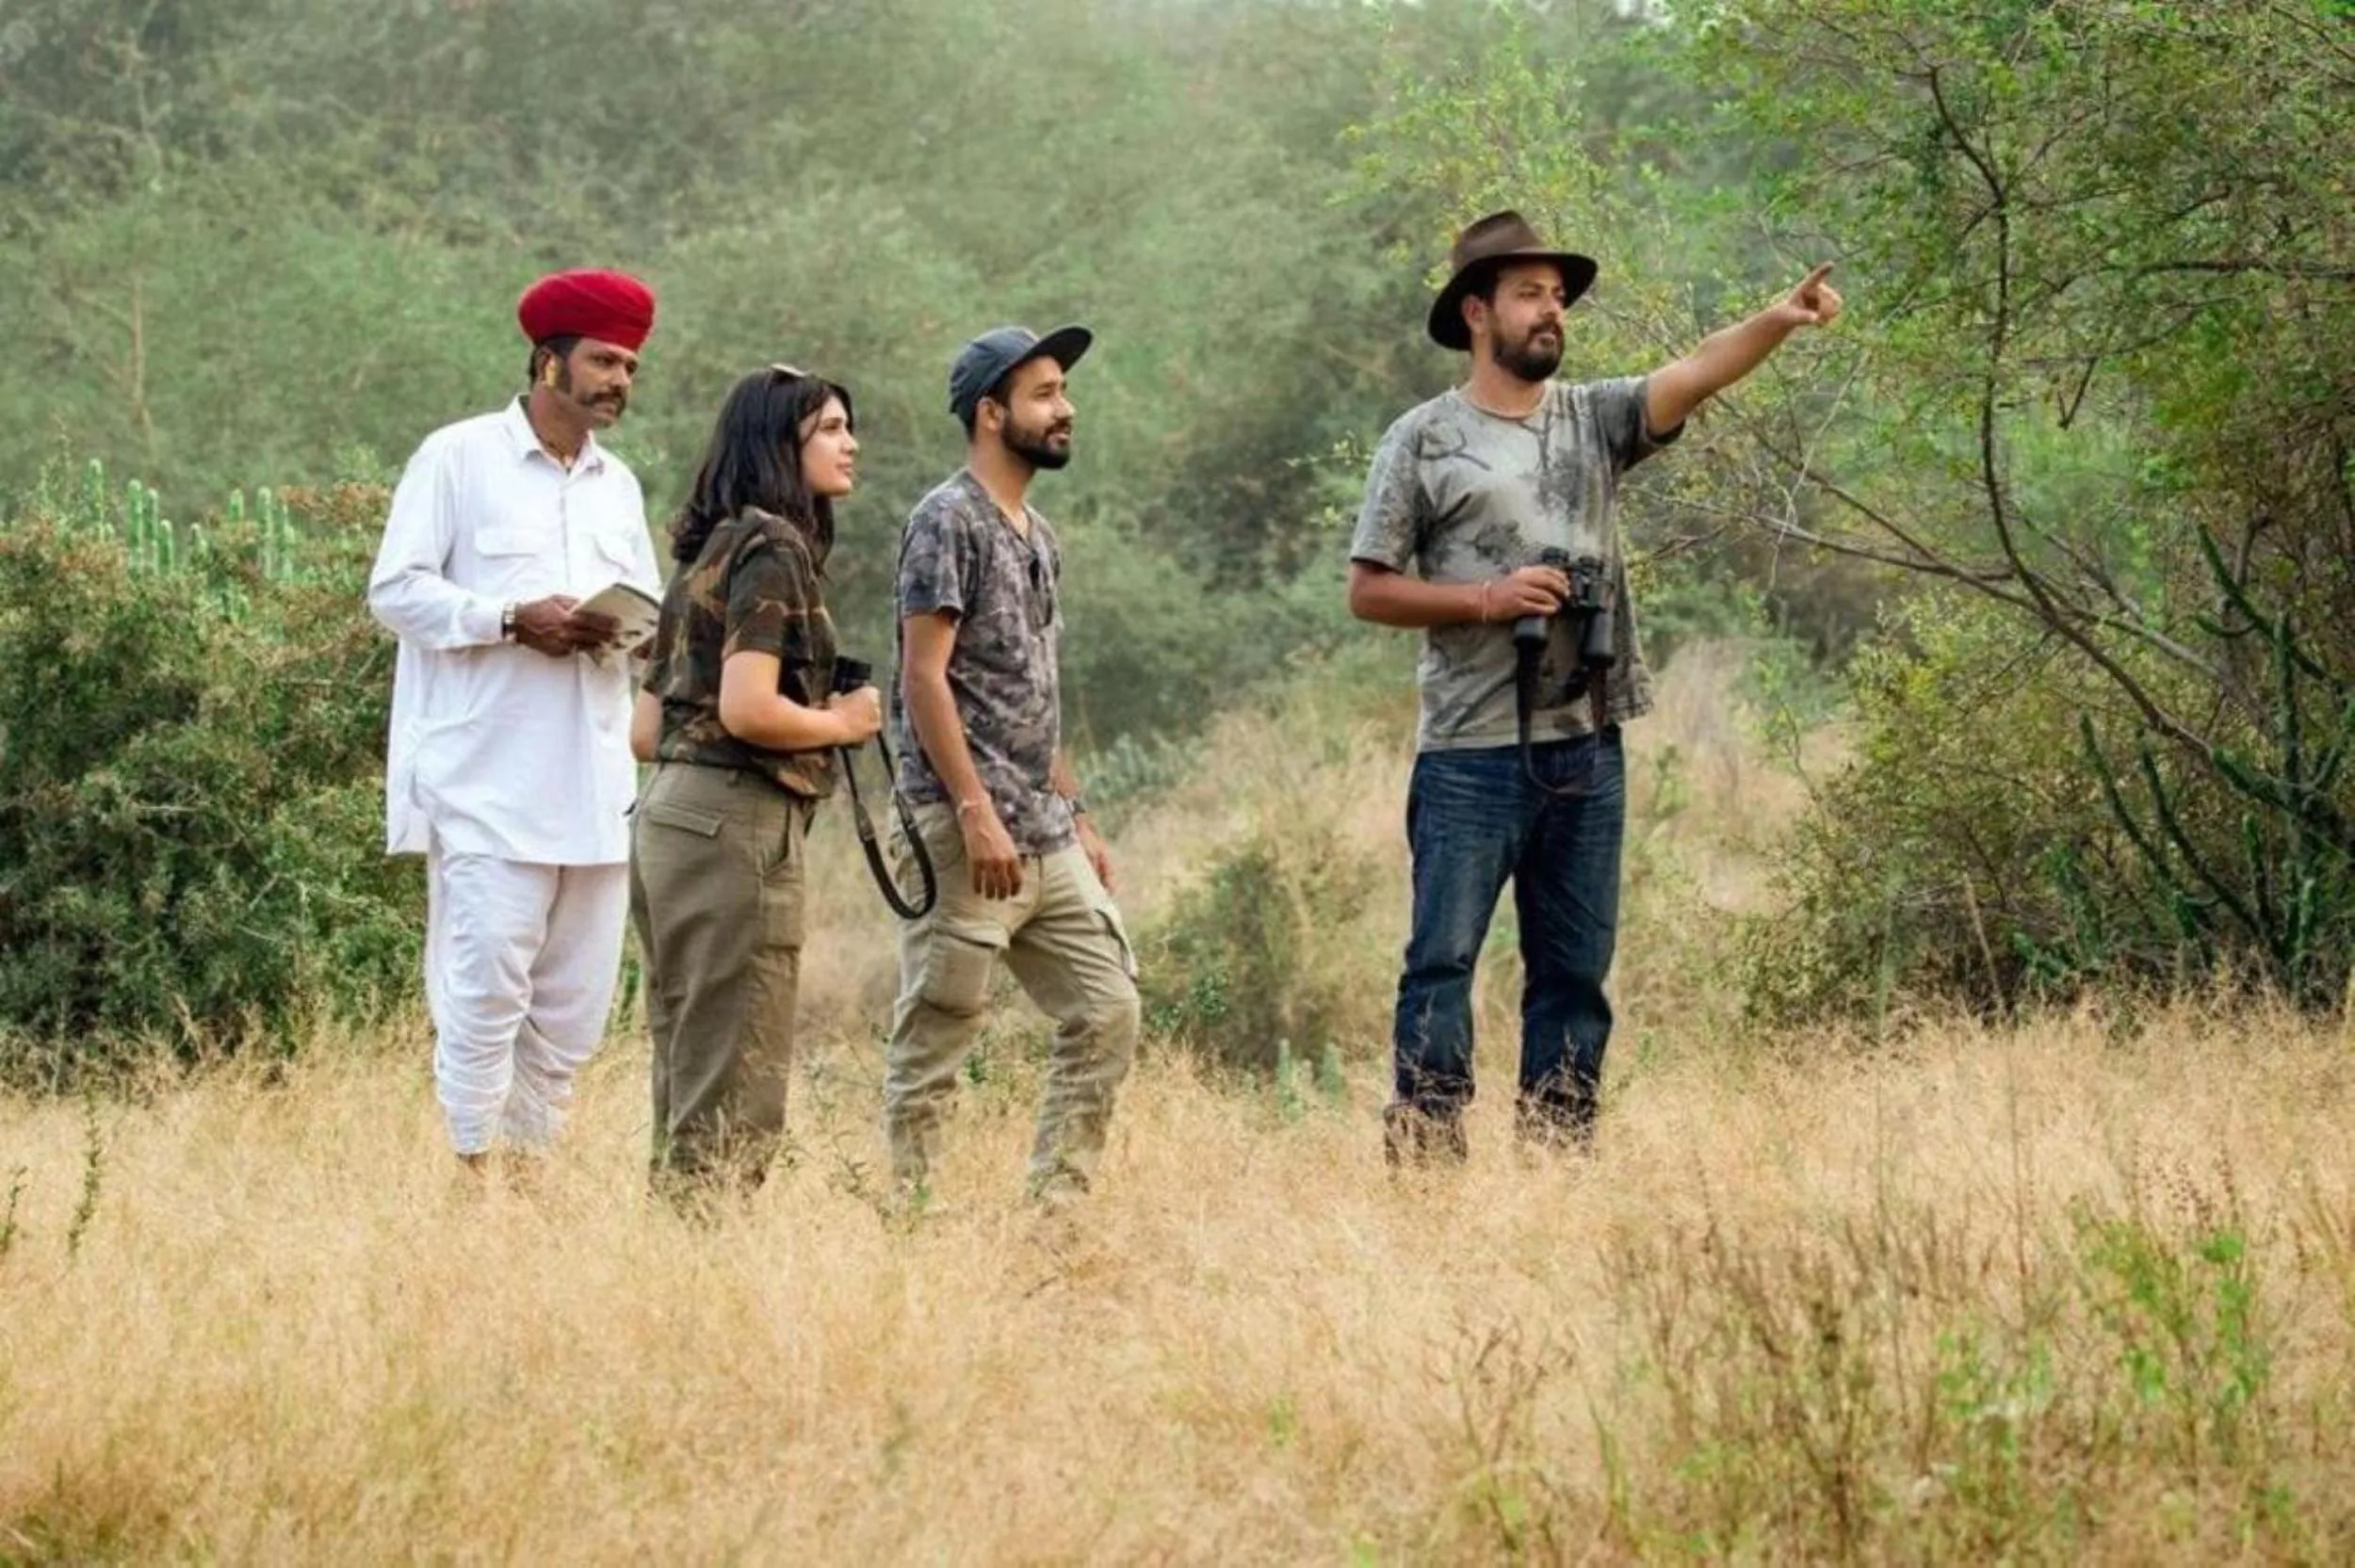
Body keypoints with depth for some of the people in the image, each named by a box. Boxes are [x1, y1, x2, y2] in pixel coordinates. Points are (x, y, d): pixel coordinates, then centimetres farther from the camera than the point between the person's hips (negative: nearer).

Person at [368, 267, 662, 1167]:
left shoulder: (618, 484, 20)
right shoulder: (459, 458, 0)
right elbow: (395, 588, -5)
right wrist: (511, 619, -16)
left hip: (594, 782, 6)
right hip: (487, 780, -6)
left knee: (576, 995, 5)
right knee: (487, 983, -10)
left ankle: (533, 1162, 13)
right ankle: (471, 1173, -5)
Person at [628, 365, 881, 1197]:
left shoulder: (706, 554, 18)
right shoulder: (773, 549, -8)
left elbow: (647, 730, 18)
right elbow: (746, 708, -21)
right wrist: (842, 724, -4)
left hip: (669, 813, 9)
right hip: (737, 824, -9)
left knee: (688, 1087, 11)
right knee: (733, 1097, -7)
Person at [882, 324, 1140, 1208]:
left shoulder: (1038, 537, 17)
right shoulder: (949, 522, -9)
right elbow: (924, 675, -15)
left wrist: (1077, 818, 18)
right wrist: (978, 812, -20)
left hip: (1047, 837, 9)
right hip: (965, 831, -9)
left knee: (1107, 1011, 4)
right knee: (935, 1039, -5)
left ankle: (1056, 1202, 9)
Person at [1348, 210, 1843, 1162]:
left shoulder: (1595, 421, 11)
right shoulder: (1423, 441, 2)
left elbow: (1696, 374, -8)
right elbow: (1368, 591, 1)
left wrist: (1780, 321, -26)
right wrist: (1487, 598, -12)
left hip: (1587, 751, 4)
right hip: (1471, 758, -4)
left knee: (1575, 972, 8)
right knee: (1443, 963, -6)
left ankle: (1557, 1158, 14)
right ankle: (1422, 1159, -6)